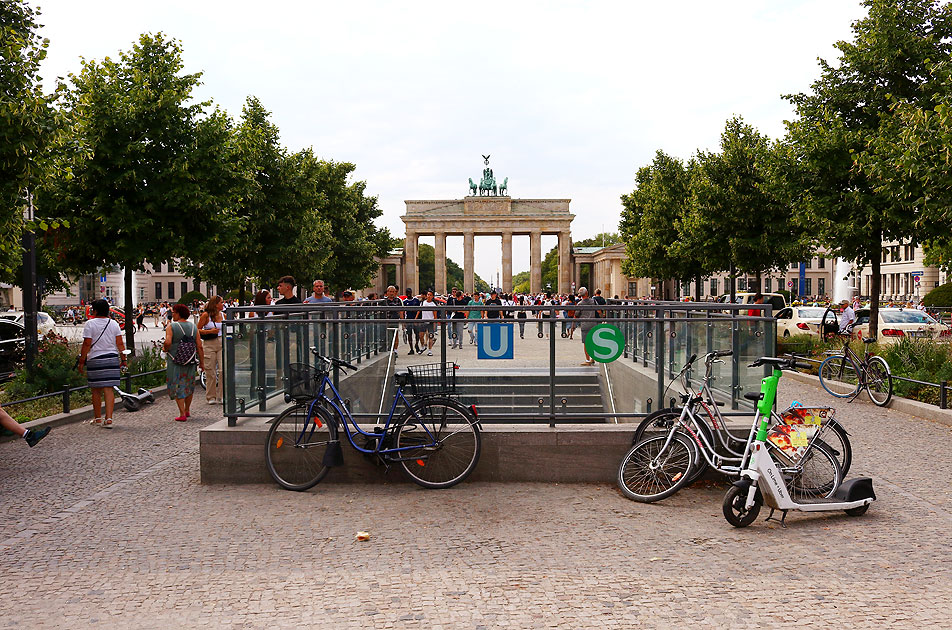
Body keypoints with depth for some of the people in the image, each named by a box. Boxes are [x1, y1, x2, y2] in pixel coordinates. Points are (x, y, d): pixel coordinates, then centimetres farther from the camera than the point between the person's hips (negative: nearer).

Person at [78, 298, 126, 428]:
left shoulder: (90, 324, -5)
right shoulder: (114, 324, 7)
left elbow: (87, 344, -8)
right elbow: (120, 343, 5)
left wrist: (82, 361, -2)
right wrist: (123, 359, 11)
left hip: (95, 360, -3)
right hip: (113, 359, 3)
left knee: (96, 390, 9)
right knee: (109, 389, 1)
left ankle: (97, 418, 18)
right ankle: (109, 419, -7)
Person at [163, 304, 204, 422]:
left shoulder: (171, 327, -8)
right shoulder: (193, 327, 4)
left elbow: (168, 342, -22)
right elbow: (199, 346, 1)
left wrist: (165, 349, 0)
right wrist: (202, 362, 6)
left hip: (175, 360, -4)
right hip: (191, 361, 4)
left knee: (177, 386, 3)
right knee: (189, 385, 19)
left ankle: (182, 414, -1)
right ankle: (187, 410, 33)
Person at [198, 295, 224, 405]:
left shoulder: (222, 315, 10)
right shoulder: (206, 315, -3)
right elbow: (198, 330, -3)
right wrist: (210, 331, -14)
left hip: (222, 344, 3)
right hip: (209, 345, -3)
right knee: (211, 372, 2)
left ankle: (221, 397, 1)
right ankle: (210, 397, 16)